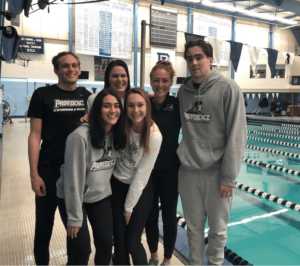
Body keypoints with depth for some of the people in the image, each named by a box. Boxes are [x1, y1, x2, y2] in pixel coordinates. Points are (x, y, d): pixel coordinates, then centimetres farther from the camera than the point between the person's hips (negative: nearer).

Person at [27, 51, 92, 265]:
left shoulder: (86, 95, 5)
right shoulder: (43, 95, -6)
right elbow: (35, 136, -8)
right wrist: (34, 174, -11)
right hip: (49, 169, -3)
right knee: (44, 223, 10)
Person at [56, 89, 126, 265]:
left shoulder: (117, 135, -7)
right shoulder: (80, 137, -25)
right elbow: (73, 179, -22)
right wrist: (74, 217, -17)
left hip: (101, 197, 5)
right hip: (73, 198, -4)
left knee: (106, 243, 7)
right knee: (81, 250, -1)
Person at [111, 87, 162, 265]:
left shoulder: (154, 136, -20)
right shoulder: (121, 124, -13)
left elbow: (142, 174, -15)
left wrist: (129, 206, -9)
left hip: (141, 190, -2)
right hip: (117, 185, 3)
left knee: (132, 243, 0)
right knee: (119, 242, 5)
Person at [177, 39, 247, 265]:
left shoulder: (228, 89, -9)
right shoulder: (183, 90, 5)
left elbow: (237, 136, -11)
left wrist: (229, 177, -13)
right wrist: (182, 157, 8)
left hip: (216, 172, -3)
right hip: (188, 171, 4)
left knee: (217, 228, 13)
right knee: (194, 227, 16)